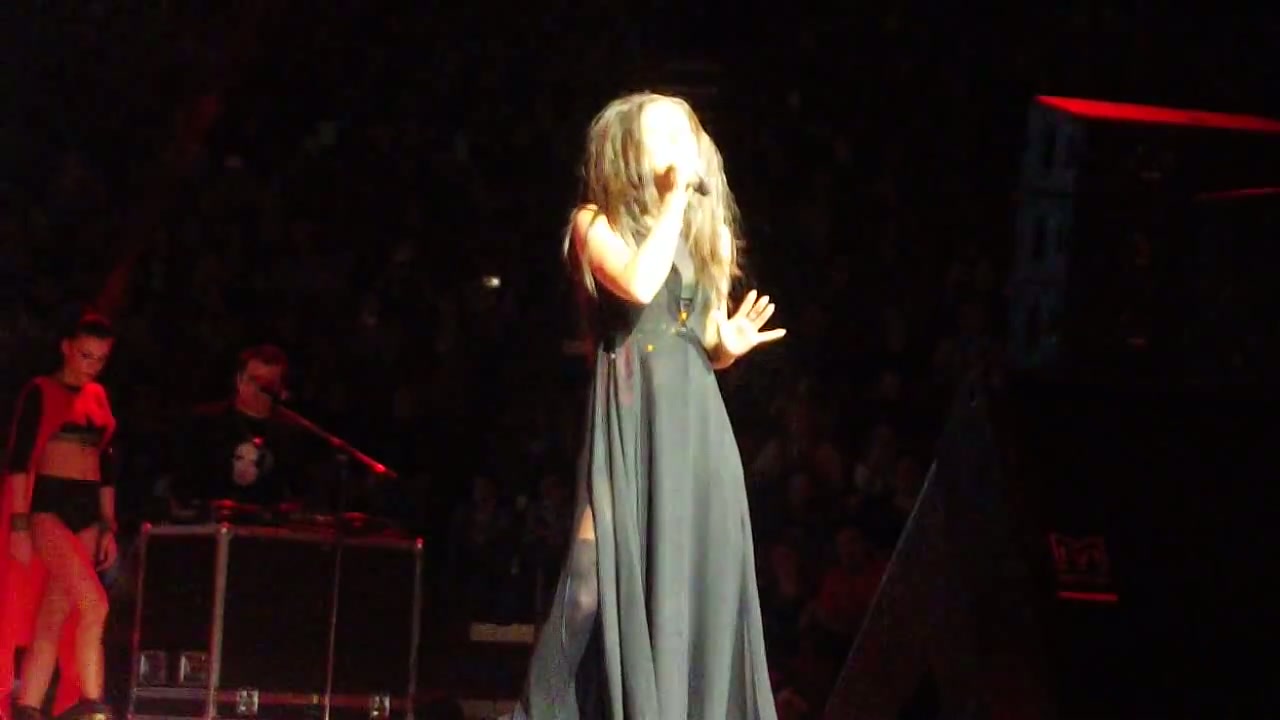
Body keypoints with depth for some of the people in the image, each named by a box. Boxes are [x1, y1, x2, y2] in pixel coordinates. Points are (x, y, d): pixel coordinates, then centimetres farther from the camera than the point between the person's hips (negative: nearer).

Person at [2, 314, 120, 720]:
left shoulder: (98, 398, 15)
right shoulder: (41, 392, -3)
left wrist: (108, 527, 15)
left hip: (86, 511, 6)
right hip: (47, 505, -6)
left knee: (54, 616, 3)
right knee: (94, 603, -19)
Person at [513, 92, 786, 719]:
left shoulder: (711, 231, 17)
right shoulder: (596, 222, 1)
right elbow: (638, 285, -20)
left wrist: (730, 344, -1)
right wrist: (673, 199, -12)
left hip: (697, 427, 5)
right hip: (630, 425, -5)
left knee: (699, 586, -1)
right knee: (610, 581, -13)